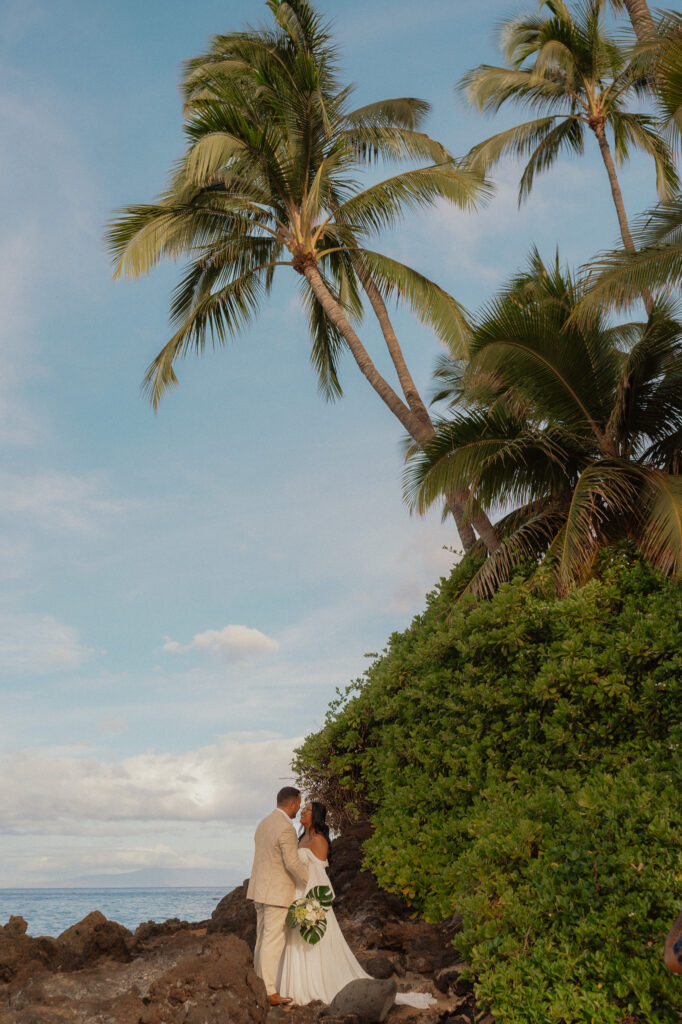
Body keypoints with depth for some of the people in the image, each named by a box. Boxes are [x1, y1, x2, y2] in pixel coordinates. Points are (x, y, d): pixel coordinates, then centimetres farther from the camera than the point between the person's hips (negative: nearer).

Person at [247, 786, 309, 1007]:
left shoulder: (264, 823, 11)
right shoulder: (286, 828, -18)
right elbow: (293, 863, -20)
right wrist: (311, 884, -6)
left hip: (260, 889, 9)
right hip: (277, 892, -9)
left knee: (262, 939, 14)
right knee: (273, 941, -5)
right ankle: (269, 992, -2)